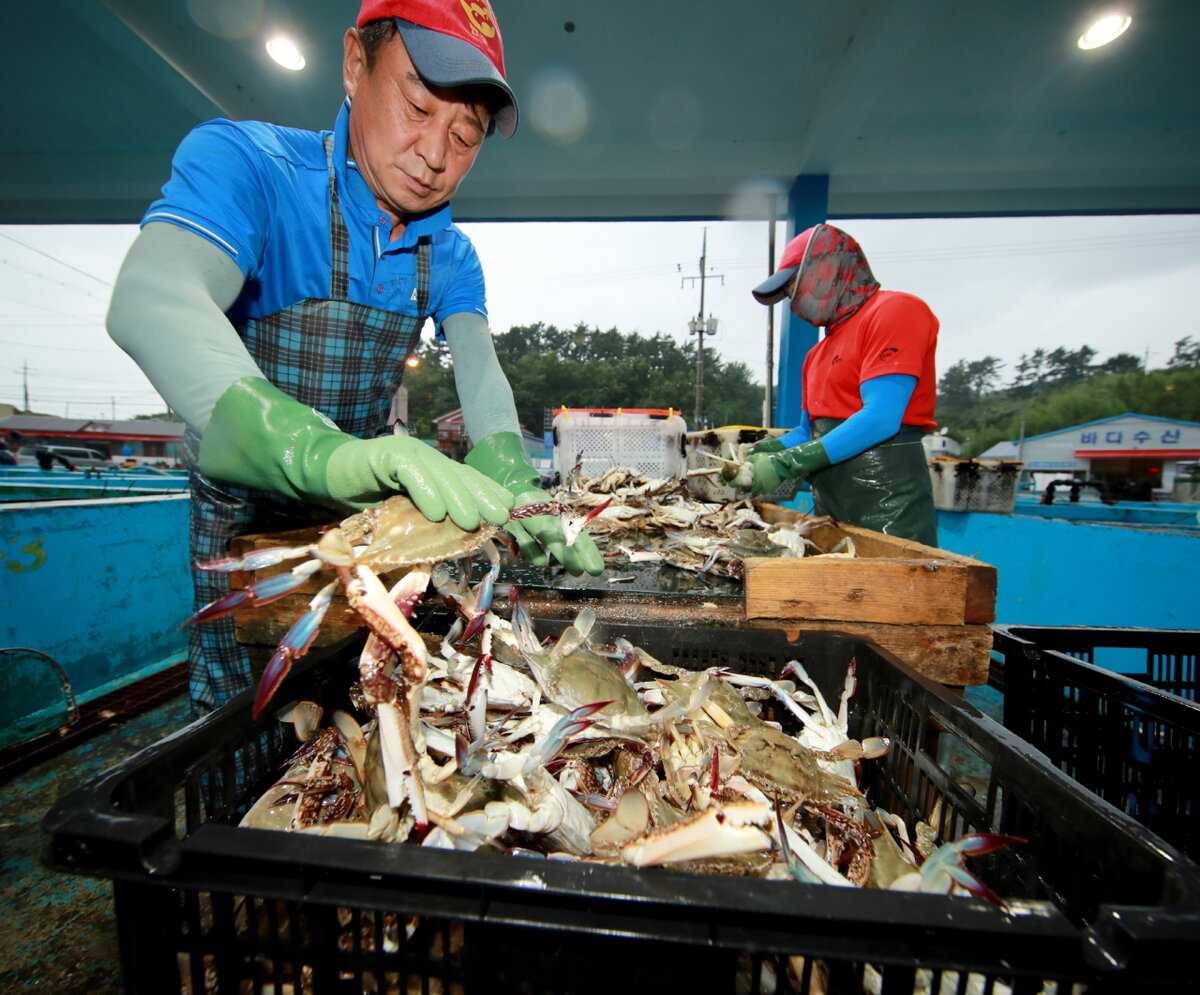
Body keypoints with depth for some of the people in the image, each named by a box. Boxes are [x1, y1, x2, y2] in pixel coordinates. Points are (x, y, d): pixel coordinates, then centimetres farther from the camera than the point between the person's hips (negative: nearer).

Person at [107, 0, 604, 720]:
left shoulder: (451, 256, -4)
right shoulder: (245, 163, -19)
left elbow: (481, 373, -16)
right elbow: (149, 303, -37)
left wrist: (514, 486, -36)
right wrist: (324, 453, -57)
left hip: (369, 510, 4)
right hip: (250, 505, -3)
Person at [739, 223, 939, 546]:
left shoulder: (895, 310, -5)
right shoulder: (817, 354, 17)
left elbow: (880, 419, -17)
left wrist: (786, 464, -18)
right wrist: (755, 454, 4)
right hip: (830, 511, 7)